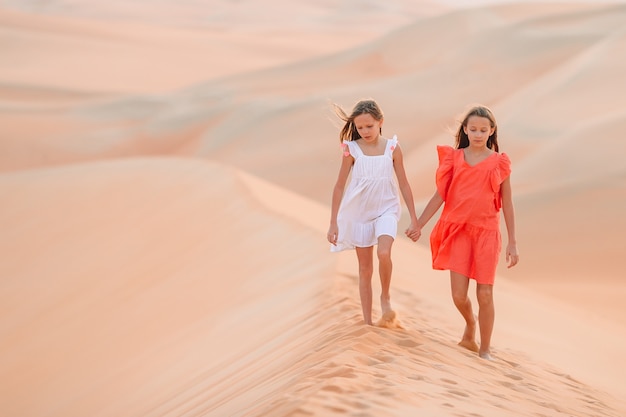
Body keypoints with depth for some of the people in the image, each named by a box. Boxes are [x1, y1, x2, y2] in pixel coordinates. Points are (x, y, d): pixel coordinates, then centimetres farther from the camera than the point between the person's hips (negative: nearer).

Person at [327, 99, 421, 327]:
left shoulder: (392, 148, -4)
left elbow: (403, 184, 2)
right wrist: (333, 222, -2)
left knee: (384, 253, -27)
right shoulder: (352, 149, -5)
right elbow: (339, 186, -1)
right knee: (365, 268, 7)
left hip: (386, 210, -1)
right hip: (359, 212, 1)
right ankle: (367, 322, 14)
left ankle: (385, 298, -2)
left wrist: (414, 220, 1)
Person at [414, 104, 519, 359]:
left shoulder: (499, 163, 1)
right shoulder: (454, 158, 4)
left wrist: (512, 243, 3)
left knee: (485, 295, -1)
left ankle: (485, 350, 14)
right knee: (459, 295, -4)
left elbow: (507, 204, 4)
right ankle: (470, 325, 30)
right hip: (458, 231, 1)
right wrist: (419, 224, -1)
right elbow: (440, 196, 5)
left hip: (487, 233, -1)